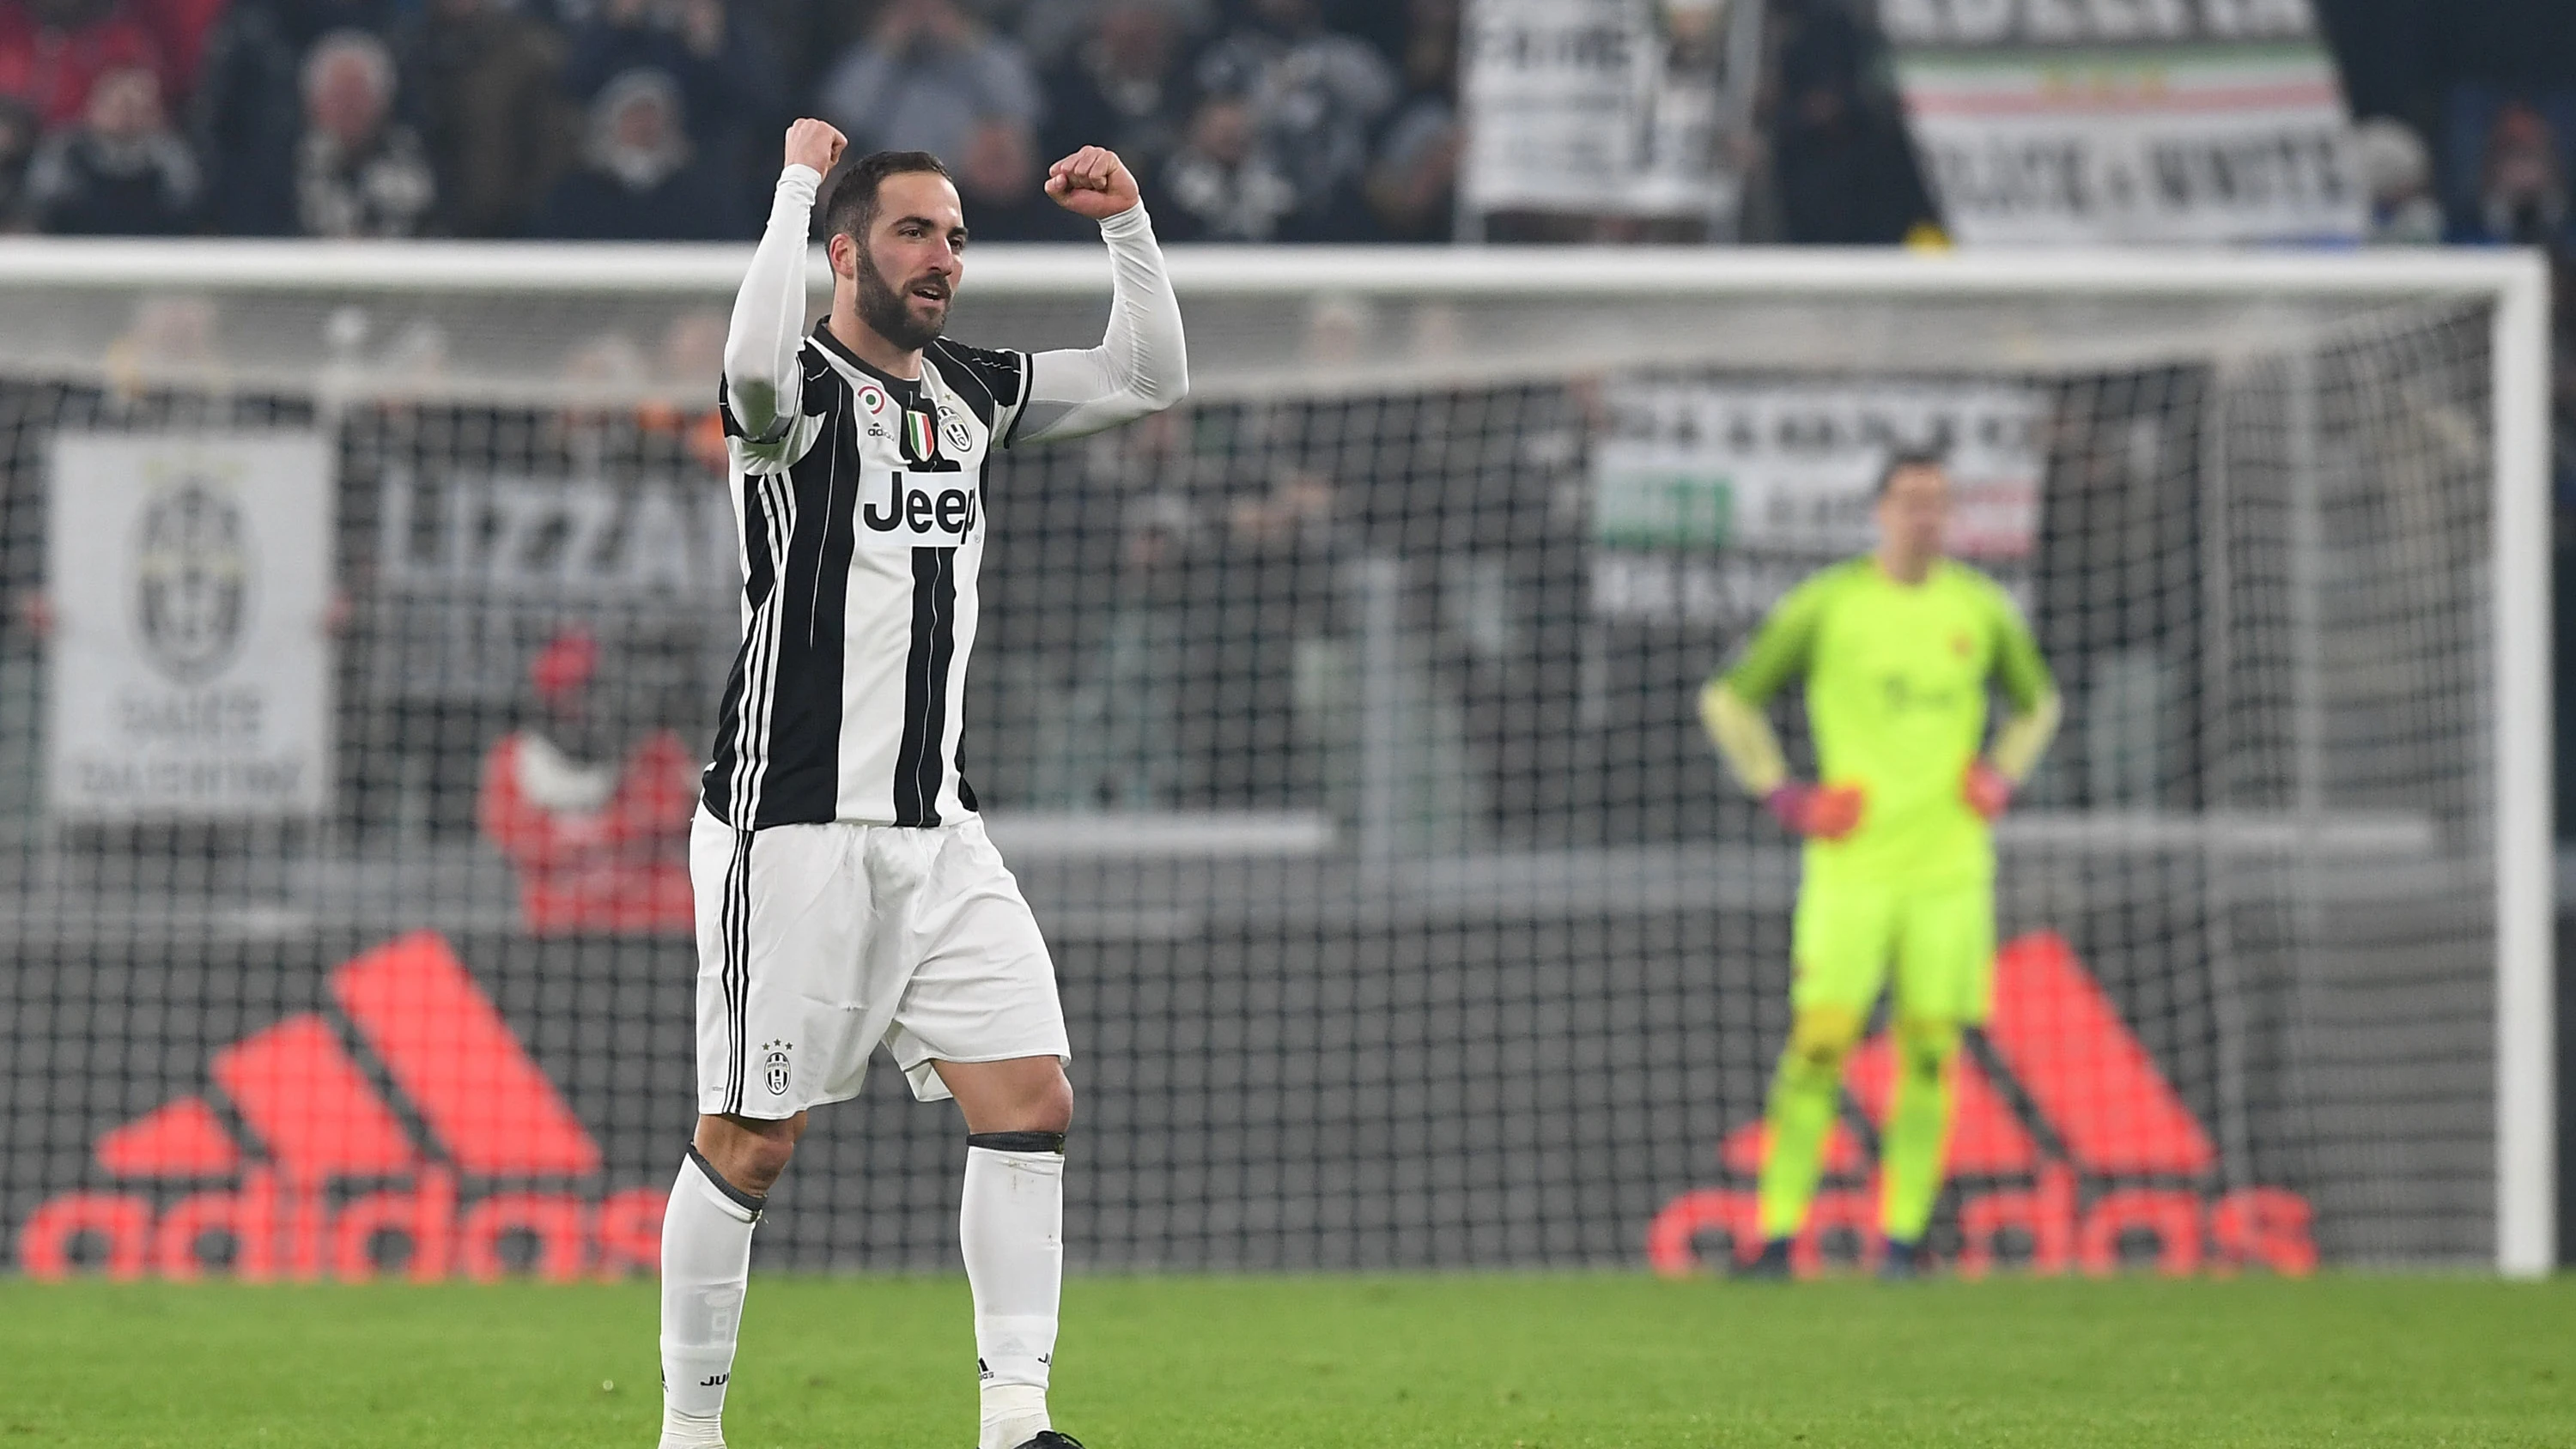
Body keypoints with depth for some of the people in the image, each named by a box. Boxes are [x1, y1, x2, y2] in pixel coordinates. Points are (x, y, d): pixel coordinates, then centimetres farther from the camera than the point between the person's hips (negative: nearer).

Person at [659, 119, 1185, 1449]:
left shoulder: (972, 393, 13)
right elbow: (755, 364, -35)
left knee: (1030, 1100, -4)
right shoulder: (803, 393, -10)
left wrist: (1125, 225, 5)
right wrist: (798, 179, -24)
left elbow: (1151, 380, 19)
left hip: (935, 830, 7)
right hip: (792, 832, -7)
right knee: (751, 1142, -2)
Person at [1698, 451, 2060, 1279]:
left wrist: (2001, 775, 8)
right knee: (1820, 1038, -10)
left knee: (1930, 1049, 0)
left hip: (1950, 863, 3)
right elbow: (1727, 700, 7)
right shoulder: (1827, 605, 0)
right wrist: (1781, 794, -3)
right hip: (1852, 863, -3)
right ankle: (1778, 1234, -7)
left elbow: (2038, 703, 26)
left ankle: (1904, 1237, 7)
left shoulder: (1981, 609, 8)